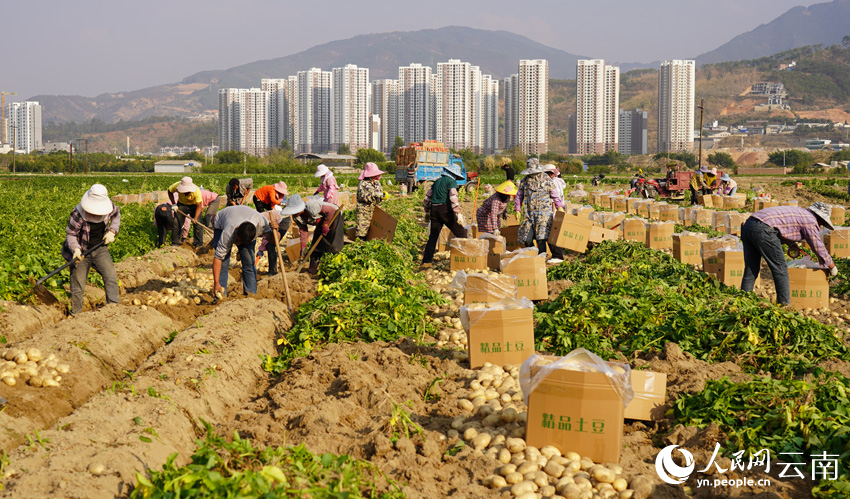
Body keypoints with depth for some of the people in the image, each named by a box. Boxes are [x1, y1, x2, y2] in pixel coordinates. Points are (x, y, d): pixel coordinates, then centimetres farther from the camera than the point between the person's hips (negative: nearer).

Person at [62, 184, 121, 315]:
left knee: (111, 278, -10)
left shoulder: (108, 206, -12)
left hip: (99, 249, 4)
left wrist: (112, 231, -5)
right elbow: (70, 234, -16)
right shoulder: (78, 214, -25)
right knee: (78, 287, 2)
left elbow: (116, 215, 11)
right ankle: (75, 315, 18)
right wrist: (75, 249, -33)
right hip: (81, 252, -4)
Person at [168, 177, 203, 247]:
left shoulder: (197, 190, -36)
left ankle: (199, 244, 1)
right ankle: (175, 243, 14)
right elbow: (170, 191, -6)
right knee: (176, 223, 0)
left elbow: (199, 206, -29)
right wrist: (173, 204, -12)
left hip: (194, 205, -2)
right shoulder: (177, 186, -30)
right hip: (181, 204, 2)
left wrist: (195, 218, -39)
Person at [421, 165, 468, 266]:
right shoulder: (452, 182, -2)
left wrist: (427, 212, 31)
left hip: (434, 210, 6)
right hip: (446, 210, -6)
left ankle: (426, 261, 4)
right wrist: (458, 214, -19)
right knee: (461, 234, 3)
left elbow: (427, 196, 23)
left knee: (433, 236, 9)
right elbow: (453, 198, -16)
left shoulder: (437, 181, 20)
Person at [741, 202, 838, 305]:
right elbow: (819, 247, 11)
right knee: (780, 269, 4)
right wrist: (832, 266, 25)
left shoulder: (799, 212, 30)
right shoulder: (811, 221, 6)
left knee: (750, 271, 11)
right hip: (763, 230, -9)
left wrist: (791, 243, 37)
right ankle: (784, 305, 9)